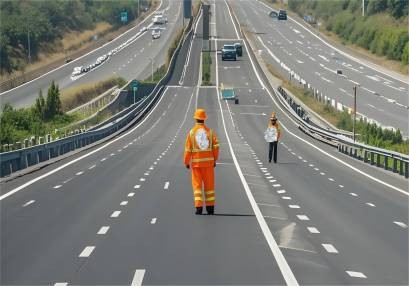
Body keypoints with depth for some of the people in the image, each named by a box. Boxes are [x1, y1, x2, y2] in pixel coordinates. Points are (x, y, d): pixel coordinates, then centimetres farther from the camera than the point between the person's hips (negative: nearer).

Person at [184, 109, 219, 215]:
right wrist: (215, 160, 6)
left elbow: (188, 149, -6)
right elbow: (216, 146, -5)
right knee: (209, 185, 10)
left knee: (197, 185, 3)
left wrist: (186, 162, 4)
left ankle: (199, 207, -7)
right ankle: (210, 207, 14)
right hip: (208, 161, 1)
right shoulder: (209, 131, -1)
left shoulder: (191, 132, -6)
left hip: (196, 162, -1)